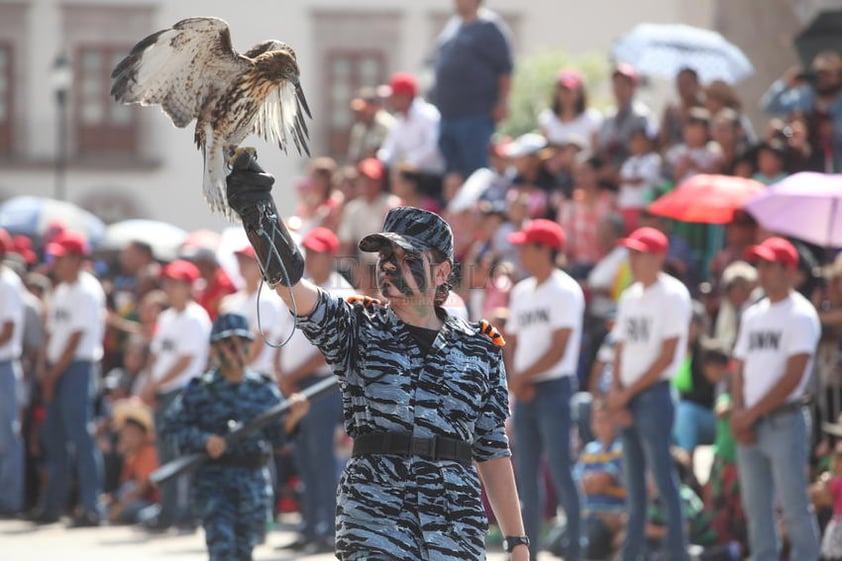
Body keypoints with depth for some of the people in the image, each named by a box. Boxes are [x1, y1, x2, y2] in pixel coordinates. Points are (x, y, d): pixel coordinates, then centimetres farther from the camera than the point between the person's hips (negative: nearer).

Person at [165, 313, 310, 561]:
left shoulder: (264, 389, 8)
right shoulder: (199, 391, 0)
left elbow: (277, 437, 5)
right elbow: (173, 426, -4)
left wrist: (293, 417, -13)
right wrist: (204, 440, -17)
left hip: (253, 478, 3)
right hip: (213, 478, -3)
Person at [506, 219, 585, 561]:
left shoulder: (565, 291, -8)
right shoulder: (521, 292, 15)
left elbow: (557, 350, -14)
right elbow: (512, 344, 14)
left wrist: (521, 377, -9)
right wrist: (514, 379, -4)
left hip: (554, 387, -8)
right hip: (525, 392, 8)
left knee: (560, 469, -8)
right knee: (525, 473, 8)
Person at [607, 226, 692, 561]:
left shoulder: (672, 295, -8)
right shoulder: (630, 297, 16)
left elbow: (666, 357, -11)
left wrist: (628, 392, -9)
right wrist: (616, 392, 0)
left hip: (655, 393, -8)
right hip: (626, 397, 8)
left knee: (664, 480, -8)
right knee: (634, 483, 10)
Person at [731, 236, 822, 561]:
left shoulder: (800, 315, -6)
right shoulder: (753, 315, 17)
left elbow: (792, 377, -13)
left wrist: (751, 413, -12)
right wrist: (739, 416, 0)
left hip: (784, 421, -7)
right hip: (749, 425, 7)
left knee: (794, 506, -7)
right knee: (756, 508, 8)